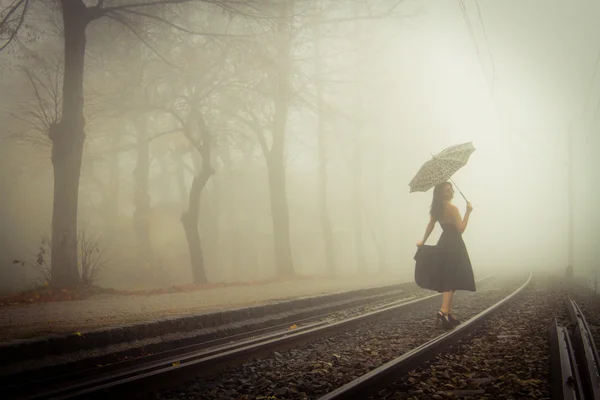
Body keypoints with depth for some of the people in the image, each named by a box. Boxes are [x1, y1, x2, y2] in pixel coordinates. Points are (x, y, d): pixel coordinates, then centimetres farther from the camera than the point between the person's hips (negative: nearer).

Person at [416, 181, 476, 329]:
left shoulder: (437, 208, 11)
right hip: (453, 246, -8)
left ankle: (449, 314, 14)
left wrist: (423, 241, 24)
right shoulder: (452, 208, -14)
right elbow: (461, 229, -16)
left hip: (444, 245, 8)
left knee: (447, 281, 11)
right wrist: (468, 212, -12)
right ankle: (444, 311, -25)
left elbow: (430, 225, 15)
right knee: (452, 280, -11)